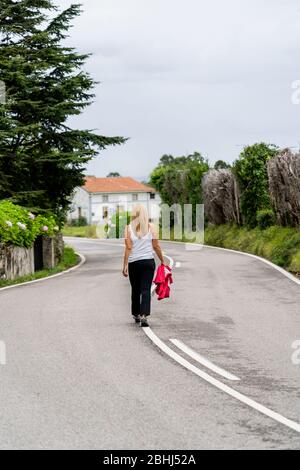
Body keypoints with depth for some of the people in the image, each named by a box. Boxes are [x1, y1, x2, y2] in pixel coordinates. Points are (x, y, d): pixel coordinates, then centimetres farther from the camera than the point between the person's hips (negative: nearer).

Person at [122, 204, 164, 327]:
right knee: (146, 289, -4)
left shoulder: (128, 228, -3)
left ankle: (136, 315, 26)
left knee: (135, 290, 15)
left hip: (133, 263, 1)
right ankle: (144, 315, -19)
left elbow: (128, 248, -8)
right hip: (148, 261, -1)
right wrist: (162, 261, 9)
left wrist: (125, 265, -7)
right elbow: (156, 246, -1)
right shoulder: (151, 227, -1)